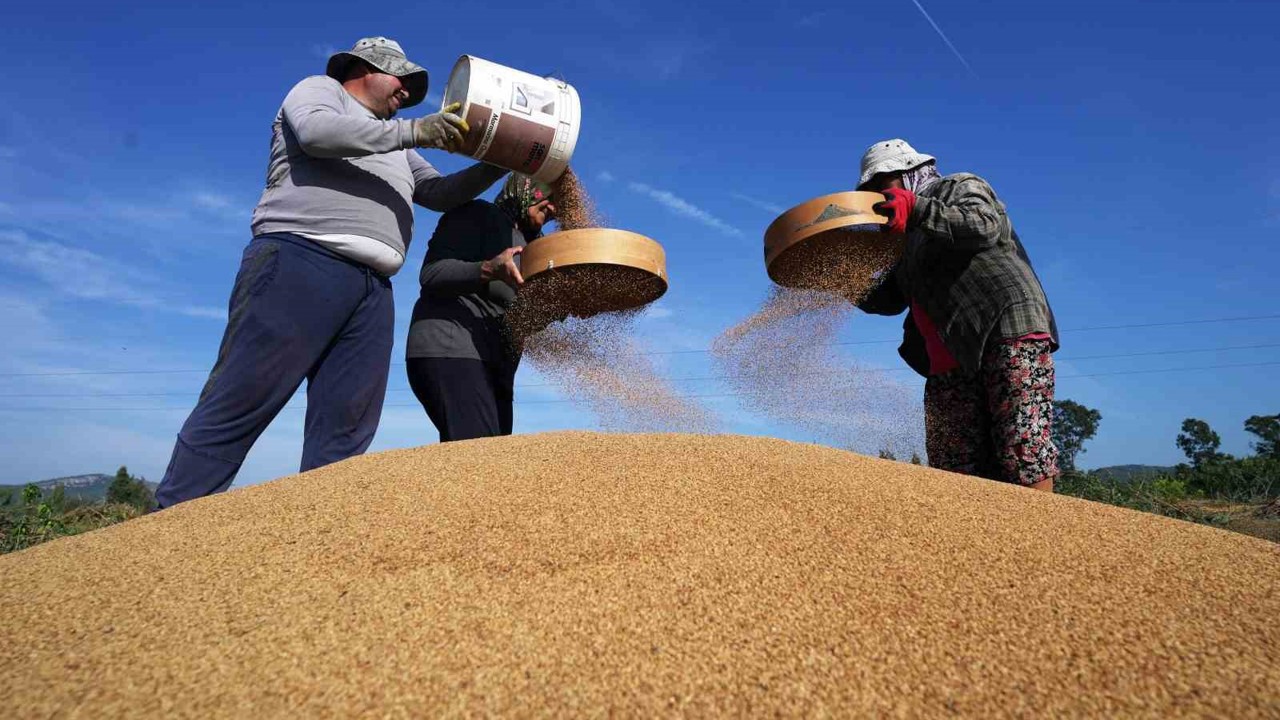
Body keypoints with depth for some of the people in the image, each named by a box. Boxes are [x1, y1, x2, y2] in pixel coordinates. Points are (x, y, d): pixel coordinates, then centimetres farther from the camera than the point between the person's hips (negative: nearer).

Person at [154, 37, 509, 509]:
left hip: (371, 291, 7)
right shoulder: (319, 89, 17)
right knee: (235, 409, -9)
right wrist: (412, 132, -7)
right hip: (300, 264, -6)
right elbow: (316, 132, -6)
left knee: (343, 432, -4)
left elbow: (444, 194, 26)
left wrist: (498, 165, 14)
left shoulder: (396, 151, 34)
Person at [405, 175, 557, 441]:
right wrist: (490, 270, -27)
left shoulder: (527, 245, 26)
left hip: (495, 364, 8)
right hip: (449, 351, -8)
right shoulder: (478, 214, 4)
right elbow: (431, 274, -10)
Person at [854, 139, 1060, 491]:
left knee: (1022, 450, -16)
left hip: (1009, 333, -6)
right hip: (950, 365, 7)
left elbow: (985, 226, -11)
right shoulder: (906, 241, 30)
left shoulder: (961, 187, 12)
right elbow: (890, 300, 26)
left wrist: (917, 211, -20)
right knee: (954, 472, -2)